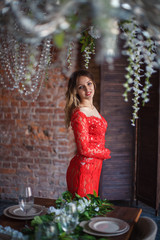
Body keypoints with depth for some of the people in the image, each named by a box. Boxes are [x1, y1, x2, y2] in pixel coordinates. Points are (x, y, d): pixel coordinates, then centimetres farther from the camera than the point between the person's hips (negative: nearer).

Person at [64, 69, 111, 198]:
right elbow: (85, 149, -21)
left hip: (94, 167, 8)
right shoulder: (79, 114, -20)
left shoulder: (93, 108, 8)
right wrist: (106, 153, -6)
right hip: (83, 169, -8)